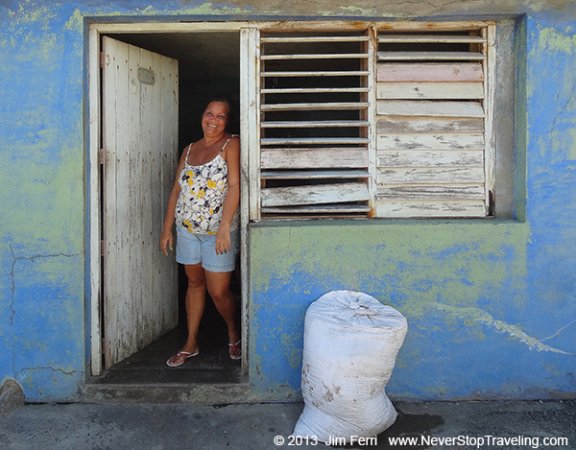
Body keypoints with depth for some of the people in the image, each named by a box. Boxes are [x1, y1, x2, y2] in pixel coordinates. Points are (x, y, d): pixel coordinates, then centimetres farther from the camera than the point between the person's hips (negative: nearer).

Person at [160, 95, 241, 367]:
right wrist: (167, 229, 9)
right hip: (187, 229, 5)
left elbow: (234, 185, -16)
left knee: (218, 292, -3)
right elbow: (177, 190, 12)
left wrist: (224, 228, -24)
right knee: (194, 283, 14)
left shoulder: (231, 144, -7)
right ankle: (191, 344, 25)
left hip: (218, 231, -5)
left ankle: (233, 334, 25)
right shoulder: (189, 149, 11)